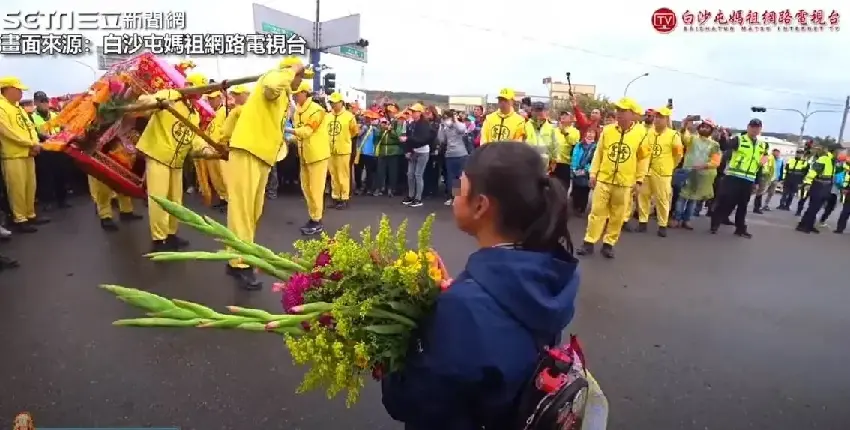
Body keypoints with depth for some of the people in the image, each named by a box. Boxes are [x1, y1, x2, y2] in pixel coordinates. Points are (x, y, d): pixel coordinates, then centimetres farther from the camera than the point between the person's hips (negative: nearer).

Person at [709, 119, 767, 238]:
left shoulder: (763, 145, 15)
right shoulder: (738, 139, 0)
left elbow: (760, 165, 18)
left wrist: (757, 182, 15)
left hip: (749, 180, 5)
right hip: (733, 177, -5)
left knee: (743, 205, 12)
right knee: (724, 202, -4)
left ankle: (740, 229, 21)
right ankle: (715, 225, 7)